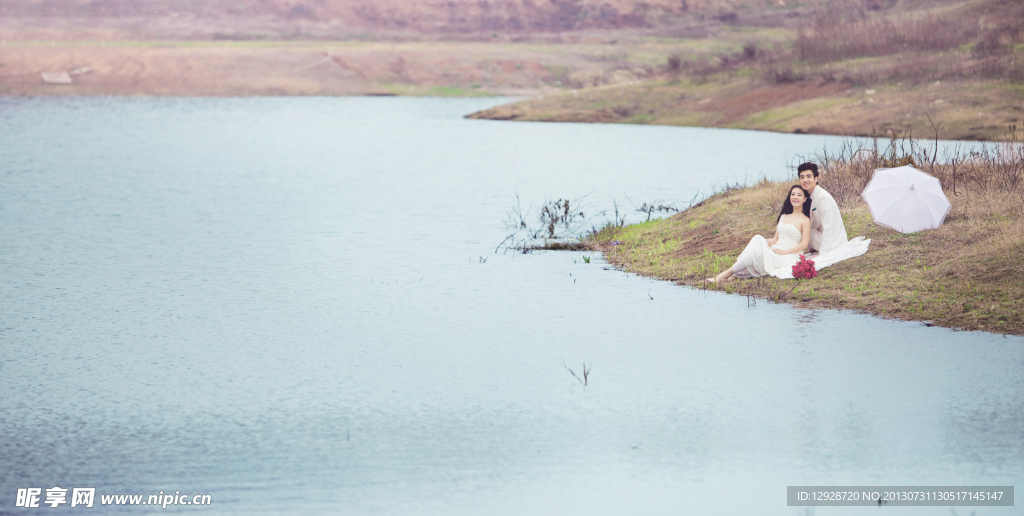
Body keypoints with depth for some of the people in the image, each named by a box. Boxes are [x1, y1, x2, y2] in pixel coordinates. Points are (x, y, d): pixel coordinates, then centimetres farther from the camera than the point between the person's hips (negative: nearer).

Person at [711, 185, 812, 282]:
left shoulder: (805, 220, 0)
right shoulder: (783, 216, 21)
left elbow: (804, 244, -7)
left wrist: (784, 252, -14)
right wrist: (772, 240, -3)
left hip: (788, 256, -6)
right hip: (775, 251, 6)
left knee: (757, 250, -29)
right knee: (758, 239, -25)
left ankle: (729, 272, -28)